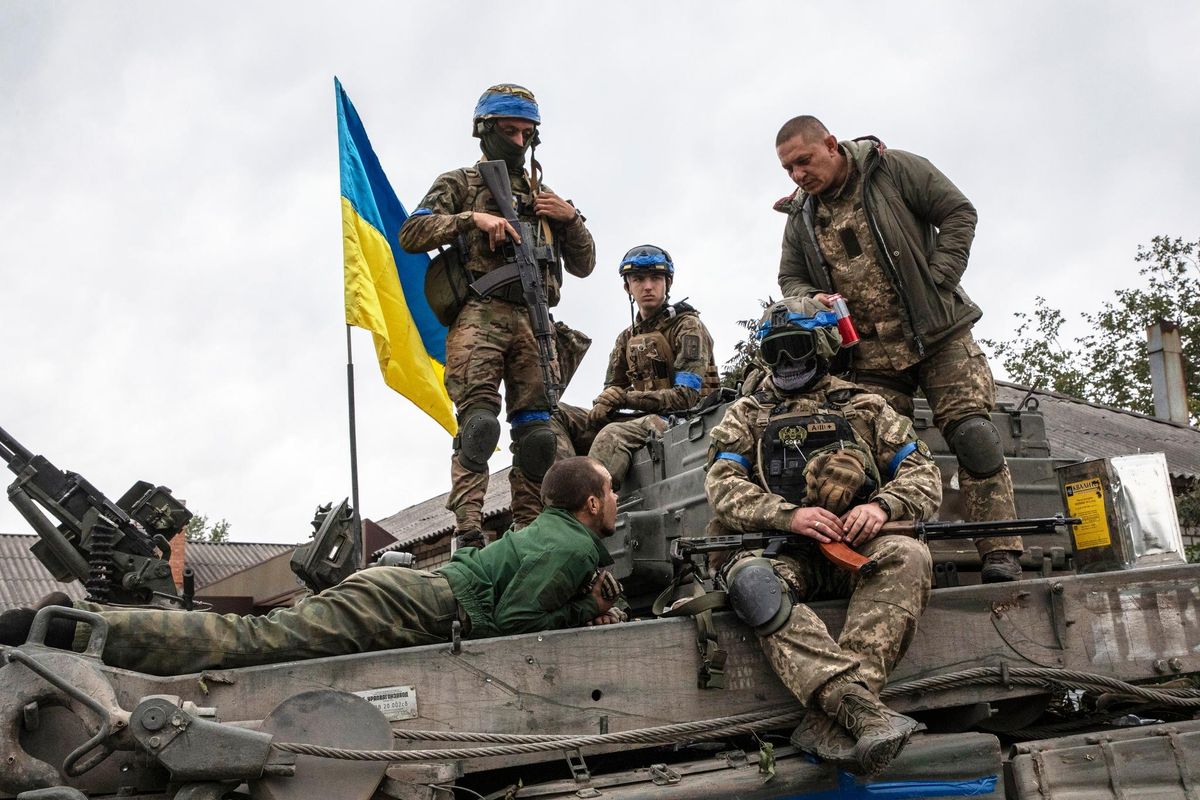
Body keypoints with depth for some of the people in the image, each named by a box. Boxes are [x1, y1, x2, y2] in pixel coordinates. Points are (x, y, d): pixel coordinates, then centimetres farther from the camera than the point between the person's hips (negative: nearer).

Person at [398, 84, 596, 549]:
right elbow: (411, 235, 1)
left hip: (531, 320, 4)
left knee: (536, 434, -4)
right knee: (478, 421, -18)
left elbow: (583, 266, 24)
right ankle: (467, 532, -23)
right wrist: (472, 219, -9)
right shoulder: (459, 184, 17)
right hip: (478, 314, -4)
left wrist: (570, 218, 7)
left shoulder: (543, 196, 28)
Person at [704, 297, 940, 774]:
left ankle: (831, 720, -44)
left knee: (906, 556, -33)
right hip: (781, 550, -1)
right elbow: (723, 489, 5)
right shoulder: (745, 416, 22)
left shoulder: (863, 407, 23)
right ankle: (855, 705, -52)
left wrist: (883, 505, -10)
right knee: (750, 577, -36)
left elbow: (924, 475, 14)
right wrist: (789, 515, -14)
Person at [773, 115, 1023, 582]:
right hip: (869, 355, 4)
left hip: (938, 334, -4)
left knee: (971, 433, -14)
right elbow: (790, 279, 18)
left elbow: (958, 214, -4)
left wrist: (935, 280, -13)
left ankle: (1000, 557, -13)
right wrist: (811, 300, -6)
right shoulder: (801, 216, 10)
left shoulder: (893, 170, -3)